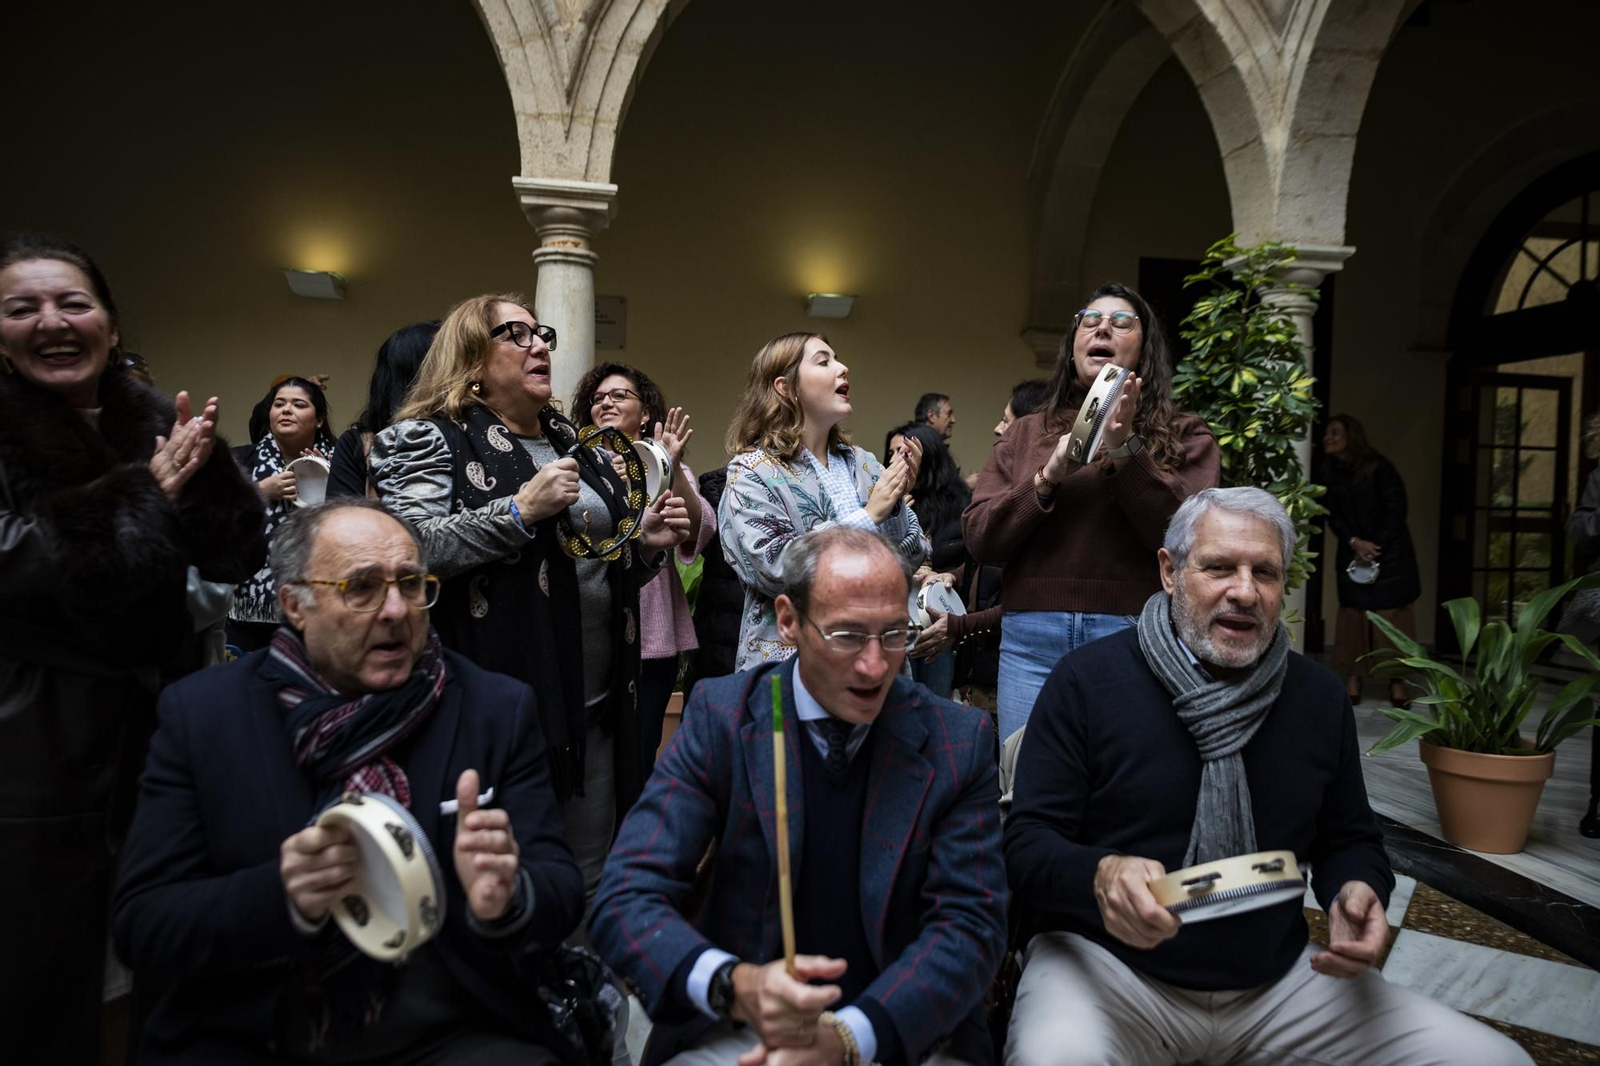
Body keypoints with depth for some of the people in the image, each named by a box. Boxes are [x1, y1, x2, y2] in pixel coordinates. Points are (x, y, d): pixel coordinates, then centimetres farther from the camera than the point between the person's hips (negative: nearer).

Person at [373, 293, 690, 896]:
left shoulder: (569, 440, 17)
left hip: (596, 704, 7)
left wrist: (645, 543, 6)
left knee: (590, 881, 15)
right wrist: (519, 510, -21)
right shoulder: (432, 438, -3)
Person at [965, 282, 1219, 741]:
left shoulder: (1184, 436, 8)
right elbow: (979, 540, 3)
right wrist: (1049, 476, -10)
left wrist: (1127, 450, -15)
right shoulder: (1025, 433, 13)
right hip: (1032, 640, 2)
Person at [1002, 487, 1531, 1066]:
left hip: (1277, 979, 6)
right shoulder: (1087, 680, -9)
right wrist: (1098, 876, -34)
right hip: (1107, 966, -5)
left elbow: (1348, 839, 16)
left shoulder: (1319, 697, 7)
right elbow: (1028, 842, -11)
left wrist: (1360, 892, -8)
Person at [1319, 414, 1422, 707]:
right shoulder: (1329, 473, 4)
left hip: (1389, 551, -4)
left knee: (1392, 613, -4)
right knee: (1353, 612, 1)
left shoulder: (1378, 467, -10)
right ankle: (1353, 677, 6)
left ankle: (1397, 679, 2)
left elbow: (1396, 509, -11)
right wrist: (1354, 542, -13)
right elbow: (1332, 515, 2)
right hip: (1352, 552, 4)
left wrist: (1375, 547, -14)